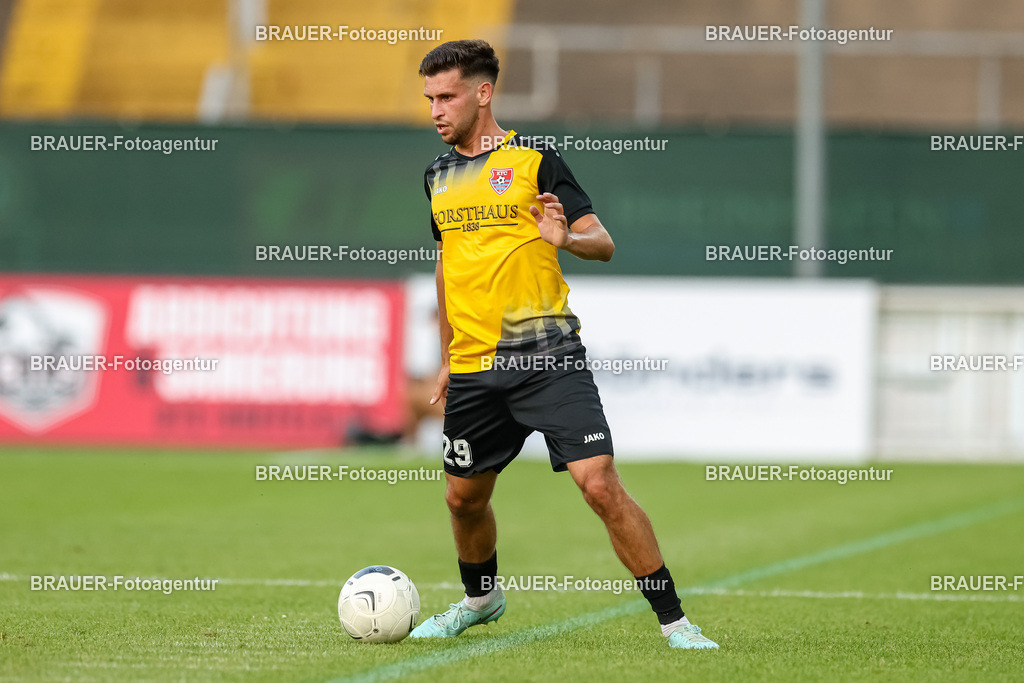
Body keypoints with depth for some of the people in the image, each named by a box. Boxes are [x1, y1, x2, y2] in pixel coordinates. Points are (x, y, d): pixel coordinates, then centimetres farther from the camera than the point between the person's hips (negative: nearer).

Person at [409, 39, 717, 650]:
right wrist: (447, 358, 26)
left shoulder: (535, 159, -4)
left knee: (599, 483, -15)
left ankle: (673, 620, -9)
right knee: (464, 497, 13)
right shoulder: (439, 175, 14)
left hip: (546, 355, -6)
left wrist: (566, 238, -27)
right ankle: (481, 598, 41)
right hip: (474, 365, 6)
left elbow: (603, 243, -4)